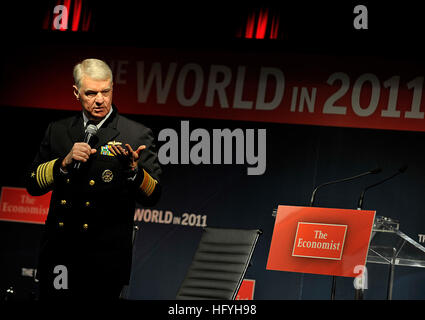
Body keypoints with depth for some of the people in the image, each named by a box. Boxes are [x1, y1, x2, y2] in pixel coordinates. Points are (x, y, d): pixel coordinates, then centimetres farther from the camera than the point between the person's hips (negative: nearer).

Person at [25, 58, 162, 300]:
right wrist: (65, 162, -11)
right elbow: (33, 184, 6)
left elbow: (152, 196, -5)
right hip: (59, 253, 3)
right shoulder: (58, 131, 11)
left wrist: (133, 168, -25)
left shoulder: (136, 135, -1)